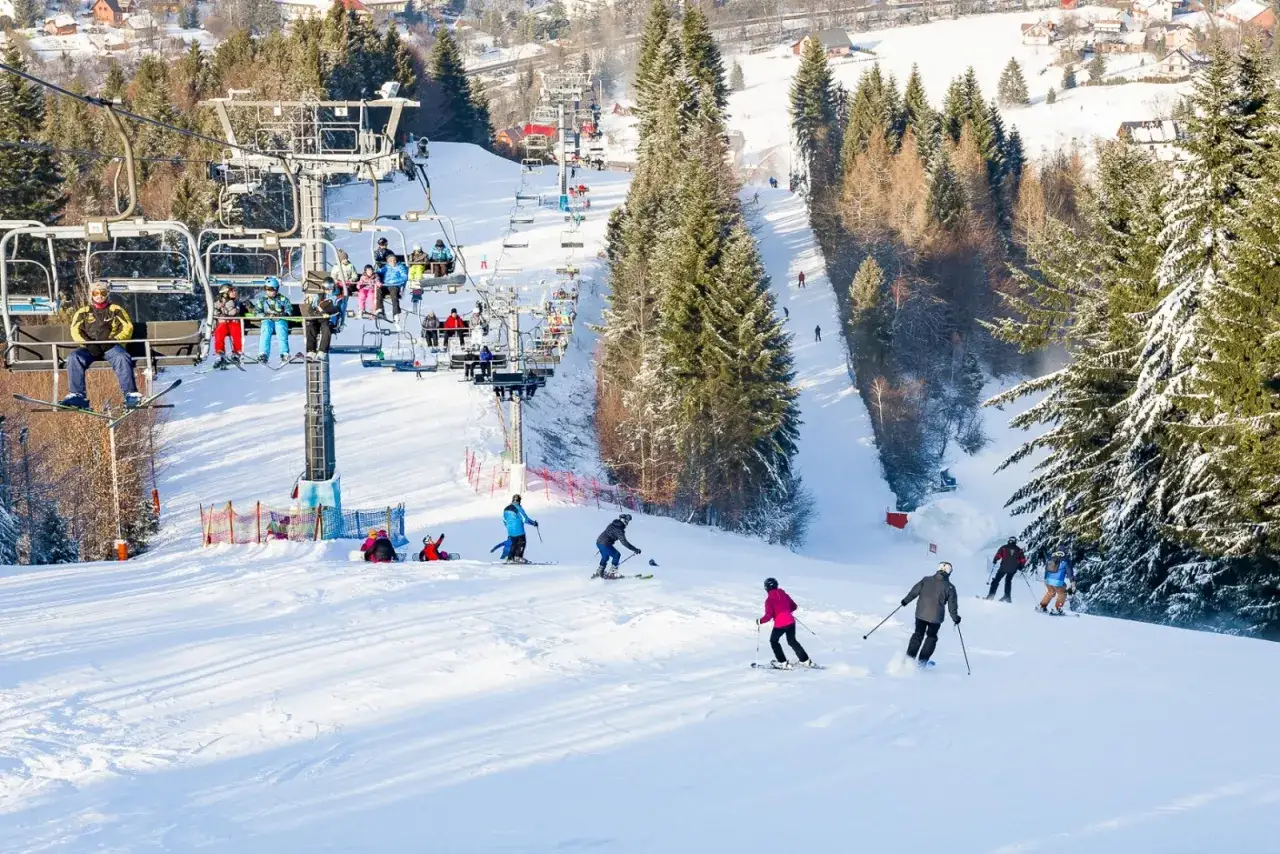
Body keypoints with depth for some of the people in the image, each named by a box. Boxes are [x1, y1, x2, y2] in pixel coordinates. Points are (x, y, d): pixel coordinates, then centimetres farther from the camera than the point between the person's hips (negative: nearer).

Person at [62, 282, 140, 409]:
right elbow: (75, 331, 9)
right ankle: (78, 395, -33)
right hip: (89, 348, 2)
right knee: (73, 358, -29)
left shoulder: (116, 310, 19)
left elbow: (128, 328, 8)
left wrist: (113, 340, -11)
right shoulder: (83, 312, 22)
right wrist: (88, 342, -11)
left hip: (111, 346, -2)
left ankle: (131, 394, -37)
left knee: (122, 358, -35)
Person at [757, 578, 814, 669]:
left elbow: (768, 616, -14)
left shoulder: (769, 600, -9)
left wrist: (760, 621, 2)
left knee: (773, 641, 18)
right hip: (791, 622, 6)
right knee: (792, 641, 23)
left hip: (780, 625, -6)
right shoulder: (784, 595, 8)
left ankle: (783, 663, 13)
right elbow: (794, 606, 17)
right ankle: (806, 660, 22)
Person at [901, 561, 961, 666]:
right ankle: (922, 660, 10)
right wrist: (955, 617, 11)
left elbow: (914, 591, 2)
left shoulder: (926, 580, -1)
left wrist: (906, 601, 18)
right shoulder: (950, 587, -6)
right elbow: (952, 605, -3)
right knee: (931, 638, 16)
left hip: (921, 614, 2)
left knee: (918, 635, 18)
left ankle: (909, 657, 11)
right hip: (936, 617, -2)